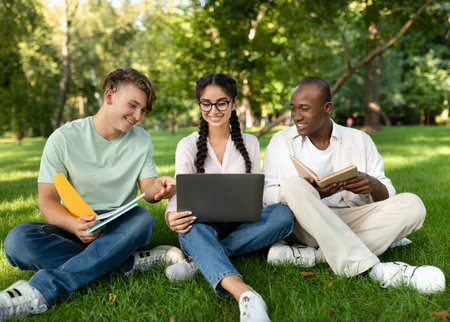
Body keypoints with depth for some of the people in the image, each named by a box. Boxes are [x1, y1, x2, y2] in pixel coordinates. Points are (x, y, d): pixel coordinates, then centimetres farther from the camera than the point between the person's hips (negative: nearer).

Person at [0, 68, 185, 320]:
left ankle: (40, 291, -35)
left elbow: (148, 188, 0)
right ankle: (132, 262, -28)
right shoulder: (64, 139, -6)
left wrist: (158, 190, -26)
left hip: (119, 228, 1)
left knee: (143, 219, -33)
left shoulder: (142, 140, 3)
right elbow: (47, 202, -8)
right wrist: (74, 224, -30)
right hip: (74, 227, -1)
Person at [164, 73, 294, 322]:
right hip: (204, 226, -1)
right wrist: (171, 215, -31)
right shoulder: (188, 145, 5)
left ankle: (201, 260, -31)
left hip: (240, 226, 2)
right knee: (191, 225, -38)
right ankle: (244, 295, -59)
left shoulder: (250, 143, 10)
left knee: (283, 214, -28)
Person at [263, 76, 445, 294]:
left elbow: (388, 196, 7)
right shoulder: (280, 142, 7)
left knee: (412, 205, -18)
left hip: (351, 221, 2)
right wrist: (311, 194, -22)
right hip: (304, 225, -2)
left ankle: (314, 255, -29)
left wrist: (374, 186, -19)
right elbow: (267, 196, -3)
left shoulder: (359, 140, 9)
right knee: (293, 185, -31)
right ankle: (374, 269, -39)